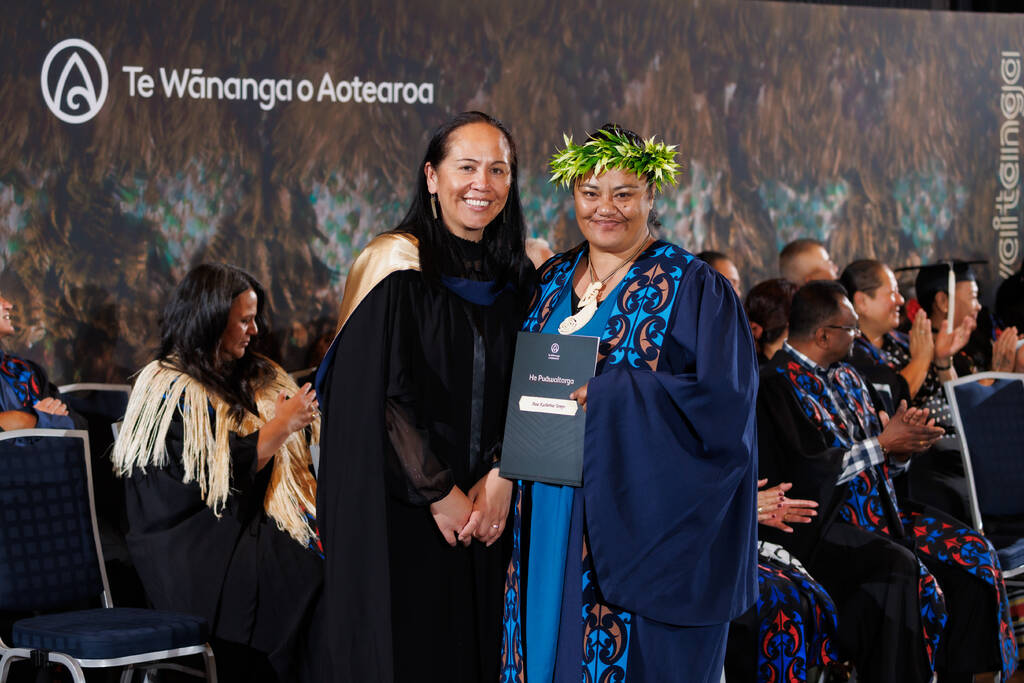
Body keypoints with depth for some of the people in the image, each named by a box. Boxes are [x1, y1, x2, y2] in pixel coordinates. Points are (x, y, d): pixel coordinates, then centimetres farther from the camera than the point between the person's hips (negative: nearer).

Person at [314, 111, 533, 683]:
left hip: (485, 507, 5)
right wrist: (439, 494, -12)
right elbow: (378, 395, -12)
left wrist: (501, 477, -7)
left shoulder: (518, 278, 9)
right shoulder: (396, 266, -8)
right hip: (398, 509, -5)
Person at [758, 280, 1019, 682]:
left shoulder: (845, 378, 15)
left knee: (971, 554, -4)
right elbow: (812, 470, -21)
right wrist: (883, 444, -13)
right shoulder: (780, 384, -12)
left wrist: (903, 447, -6)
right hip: (817, 524, -9)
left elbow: (878, 462, 17)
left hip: (872, 509, 9)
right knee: (901, 568, -31)